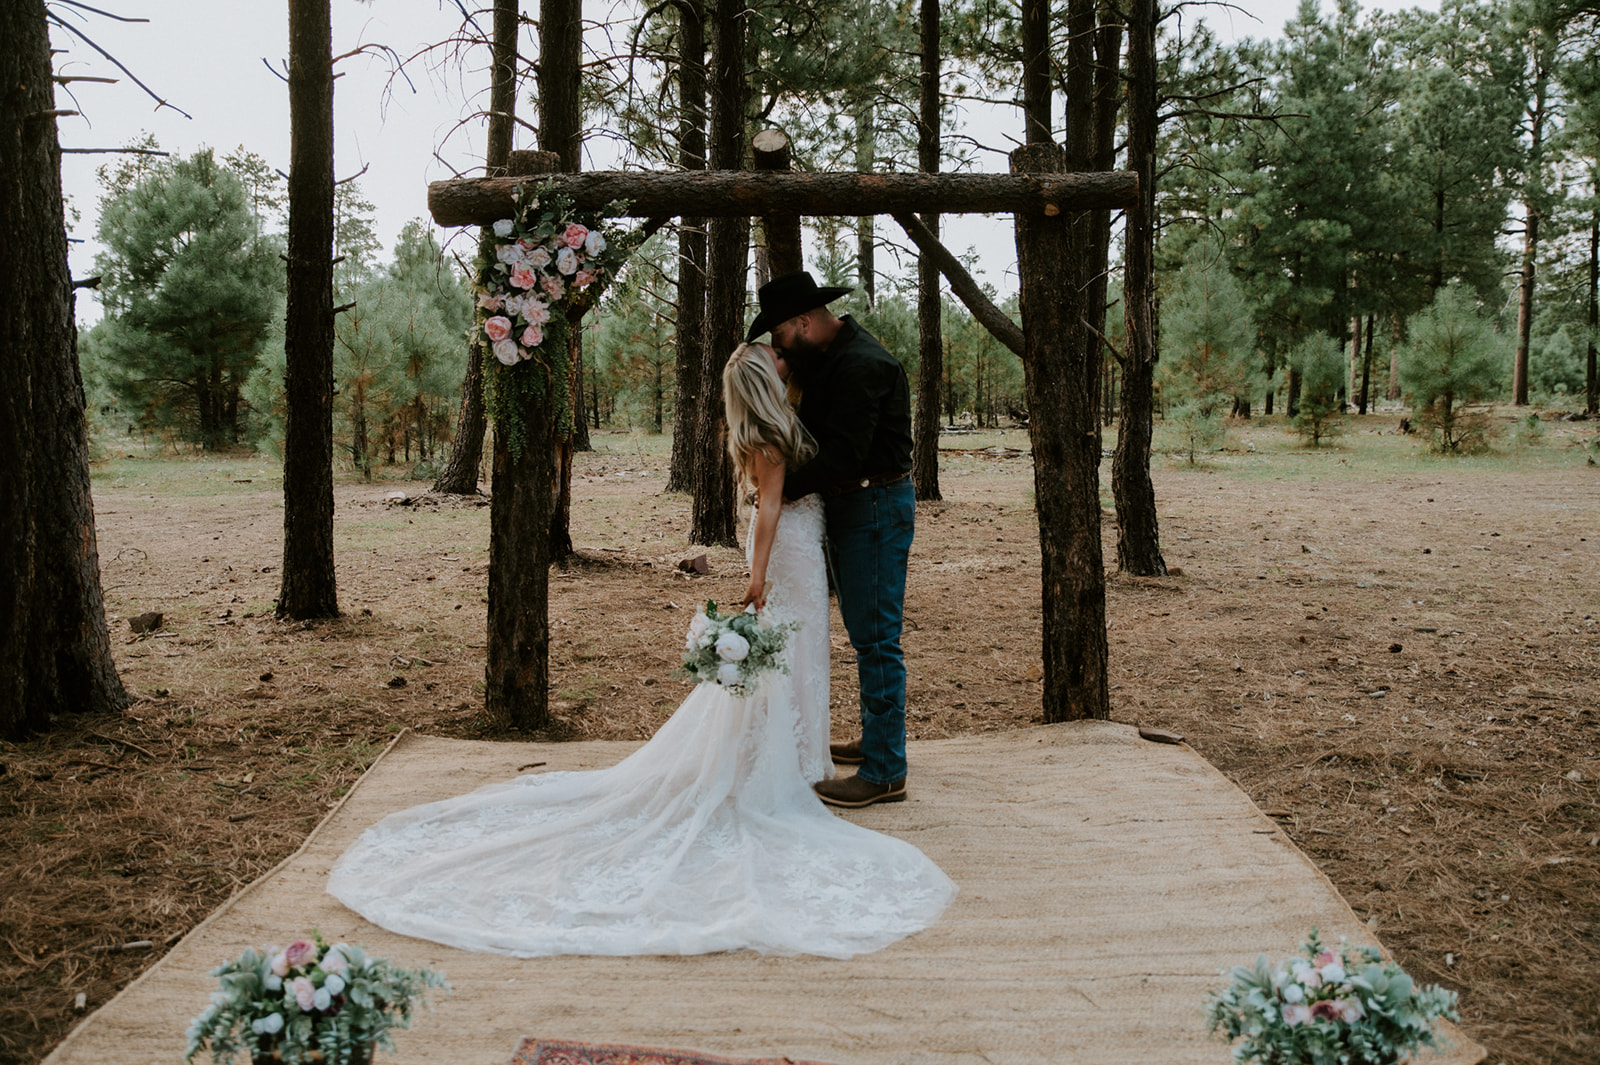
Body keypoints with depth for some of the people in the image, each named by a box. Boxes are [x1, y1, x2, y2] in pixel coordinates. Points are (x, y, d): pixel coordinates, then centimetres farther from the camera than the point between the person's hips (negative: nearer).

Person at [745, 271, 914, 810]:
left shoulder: (861, 365, -21)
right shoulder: (828, 356, 12)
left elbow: (841, 457, -26)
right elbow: (814, 426, 17)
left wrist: (780, 488, -17)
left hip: (875, 507, -11)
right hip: (852, 505, 11)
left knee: (875, 637, -7)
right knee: (866, 631, 19)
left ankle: (884, 772, -1)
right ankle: (876, 740, 33)